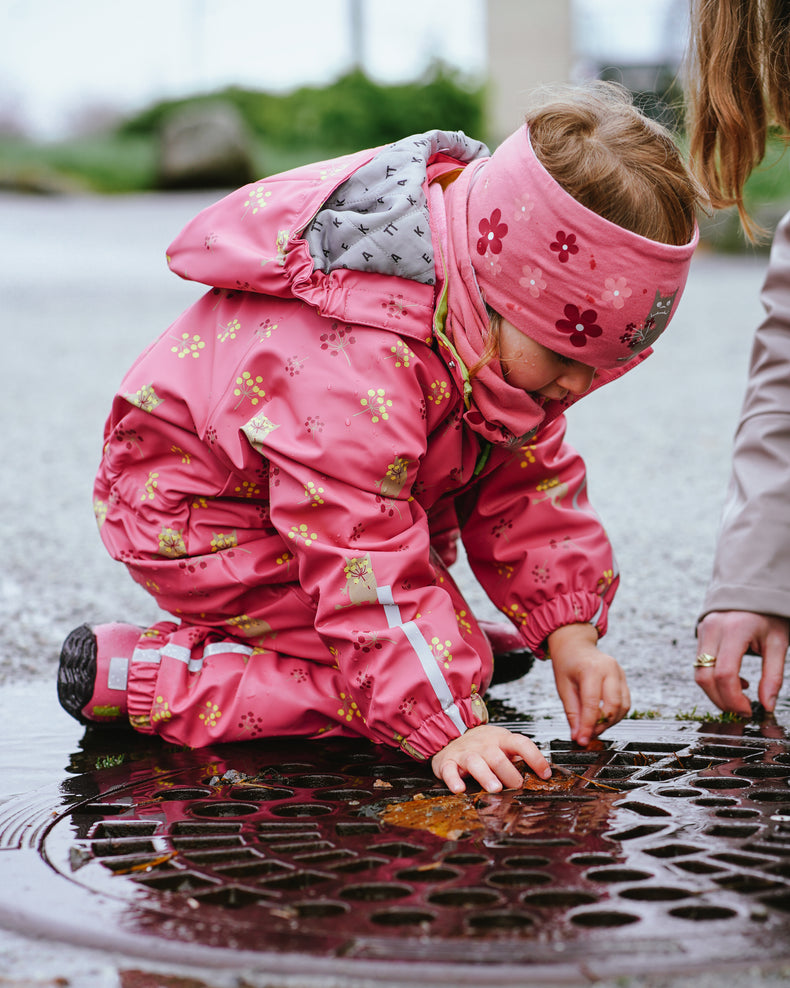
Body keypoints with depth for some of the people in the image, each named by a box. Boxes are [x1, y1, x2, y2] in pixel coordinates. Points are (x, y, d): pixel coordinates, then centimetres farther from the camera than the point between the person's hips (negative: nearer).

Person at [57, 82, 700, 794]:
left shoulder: (511, 334, -12)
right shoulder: (355, 368, -41)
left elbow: (532, 483, -3)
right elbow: (366, 567, -40)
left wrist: (569, 631, -12)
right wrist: (447, 727, -41)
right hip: (200, 526, -9)